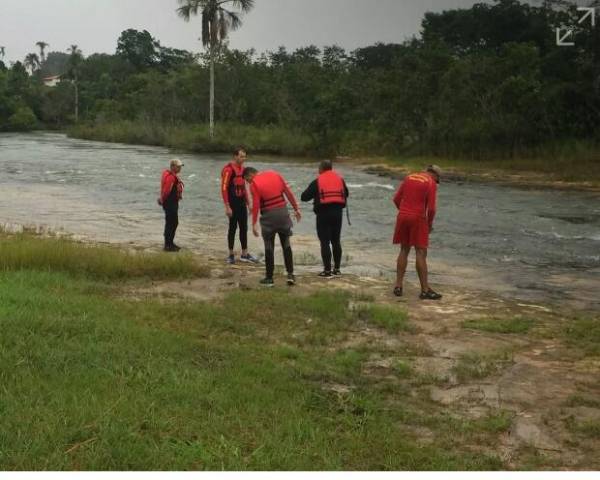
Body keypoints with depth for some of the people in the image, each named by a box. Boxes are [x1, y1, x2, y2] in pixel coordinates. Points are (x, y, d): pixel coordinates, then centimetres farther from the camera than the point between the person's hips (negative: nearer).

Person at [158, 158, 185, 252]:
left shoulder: (174, 176, 15)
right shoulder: (171, 177, -20)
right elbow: (166, 190, -22)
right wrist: (162, 200, -9)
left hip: (173, 203, 11)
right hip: (170, 203, -11)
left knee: (174, 223, 17)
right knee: (170, 224, -6)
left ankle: (170, 243, 27)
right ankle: (168, 245, -1)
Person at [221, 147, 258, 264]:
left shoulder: (242, 168, 12)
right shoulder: (228, 169, -13)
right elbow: (224, 188, -17)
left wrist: (248, 203, 17)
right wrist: (227, 207, -20)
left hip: (241, 203, 8)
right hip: (232, 203, -8)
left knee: (244, 228, 9)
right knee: (233, 227, -1)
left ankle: (244, 254, 15)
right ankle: (231, 255, 8)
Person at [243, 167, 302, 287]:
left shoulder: (254, 184, -8)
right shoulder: (275, 174, 6)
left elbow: (256, 205, -14)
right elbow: (288, 192, 5)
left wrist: (254, 224, -11)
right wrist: (296, 209, 10)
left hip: (269, 215, -4)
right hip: (283, 212, 4)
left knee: (269, 247, 6)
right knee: (286, 245, 12)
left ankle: (269, 278, 10)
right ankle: (290, 274, 8)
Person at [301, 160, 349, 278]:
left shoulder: (317, 182, -4)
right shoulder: (339, 179, 9)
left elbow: (304, 197, -3)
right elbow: (346, 194, 23)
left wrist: (314, 195, 17)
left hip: (323, 214, -4)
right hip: (337, 212, 5)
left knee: (325, 242, -1)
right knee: (336, 241, 15)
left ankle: (327, 270, -3)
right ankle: (337, 269, 19)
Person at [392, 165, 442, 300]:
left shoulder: (409, 178, 12)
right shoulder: (431, 184, -6)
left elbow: (396, 199, 11)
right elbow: (431, 208, -13)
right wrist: (430, 224, 3)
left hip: (403, 217, 6)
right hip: (418, 219, -6)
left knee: (404, 251, 15)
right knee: (421, 253, -3)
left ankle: (398, 286, 13)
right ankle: (425, 290, -3)